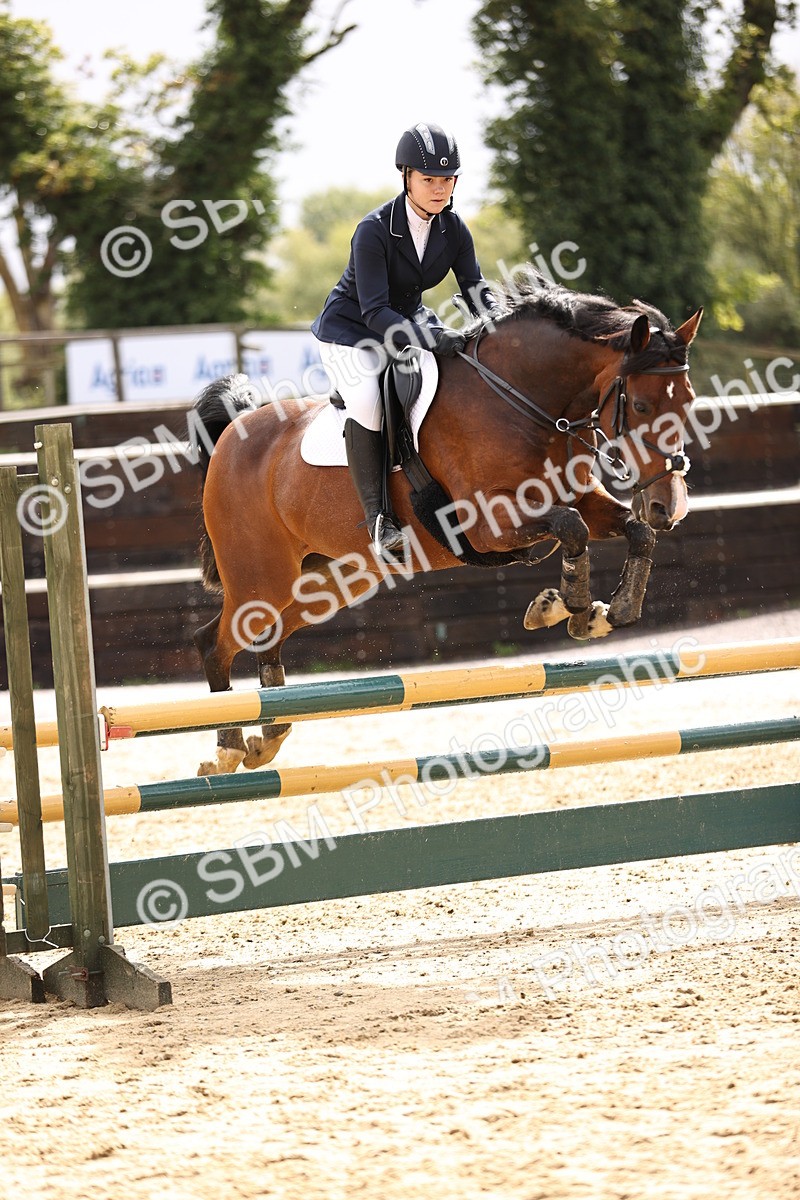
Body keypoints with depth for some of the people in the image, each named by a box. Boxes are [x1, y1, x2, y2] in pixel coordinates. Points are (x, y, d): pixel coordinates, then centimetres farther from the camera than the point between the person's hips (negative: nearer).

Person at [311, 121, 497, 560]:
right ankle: (378, 518, -26)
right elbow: (375, 311, -31)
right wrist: (428, 340, -46)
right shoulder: (374, 230, -26)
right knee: (368, 402, -33)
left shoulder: (453, 230, -7)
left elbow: (477, 292, -4)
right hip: (350, 331, -7)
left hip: (409, 321, 7)